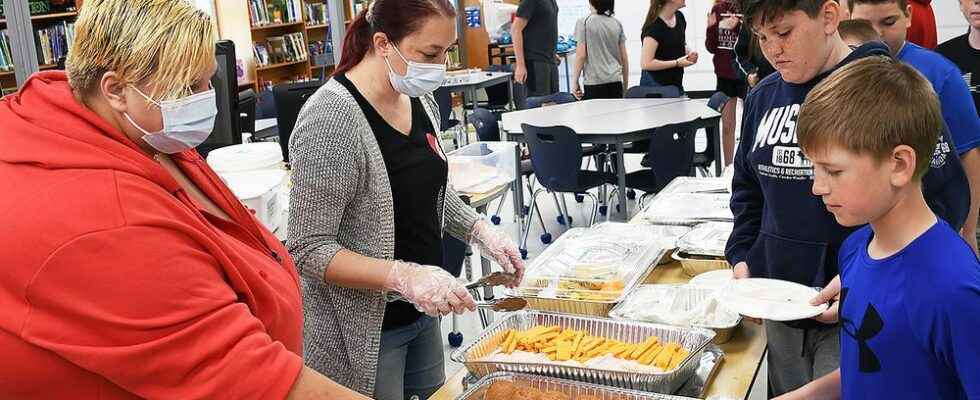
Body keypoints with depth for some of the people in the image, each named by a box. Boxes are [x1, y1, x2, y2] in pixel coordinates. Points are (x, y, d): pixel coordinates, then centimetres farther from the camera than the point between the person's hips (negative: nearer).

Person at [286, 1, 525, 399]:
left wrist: (480, 230, -1)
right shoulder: (331, 117, -24)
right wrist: (403, 276, -33)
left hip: (422, 312, 8)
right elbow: (308, 249, -23)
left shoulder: (421, 101, 1)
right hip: (364, 329, -7)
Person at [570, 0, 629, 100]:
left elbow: (581, 55, -7)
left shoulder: (583, 23, -4)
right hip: (615, 81, 4)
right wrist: (626, 83, 19)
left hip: (594, 82, -4)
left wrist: (575, 81, 0)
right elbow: (624, 57, 10)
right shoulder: (617, 23, 9)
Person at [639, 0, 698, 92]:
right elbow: (645, 64, -22)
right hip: (655, 85, -7)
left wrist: (689, 52, 1)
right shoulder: (654, 26, -18)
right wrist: (676, 63, -19)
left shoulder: (679, 17, 6)